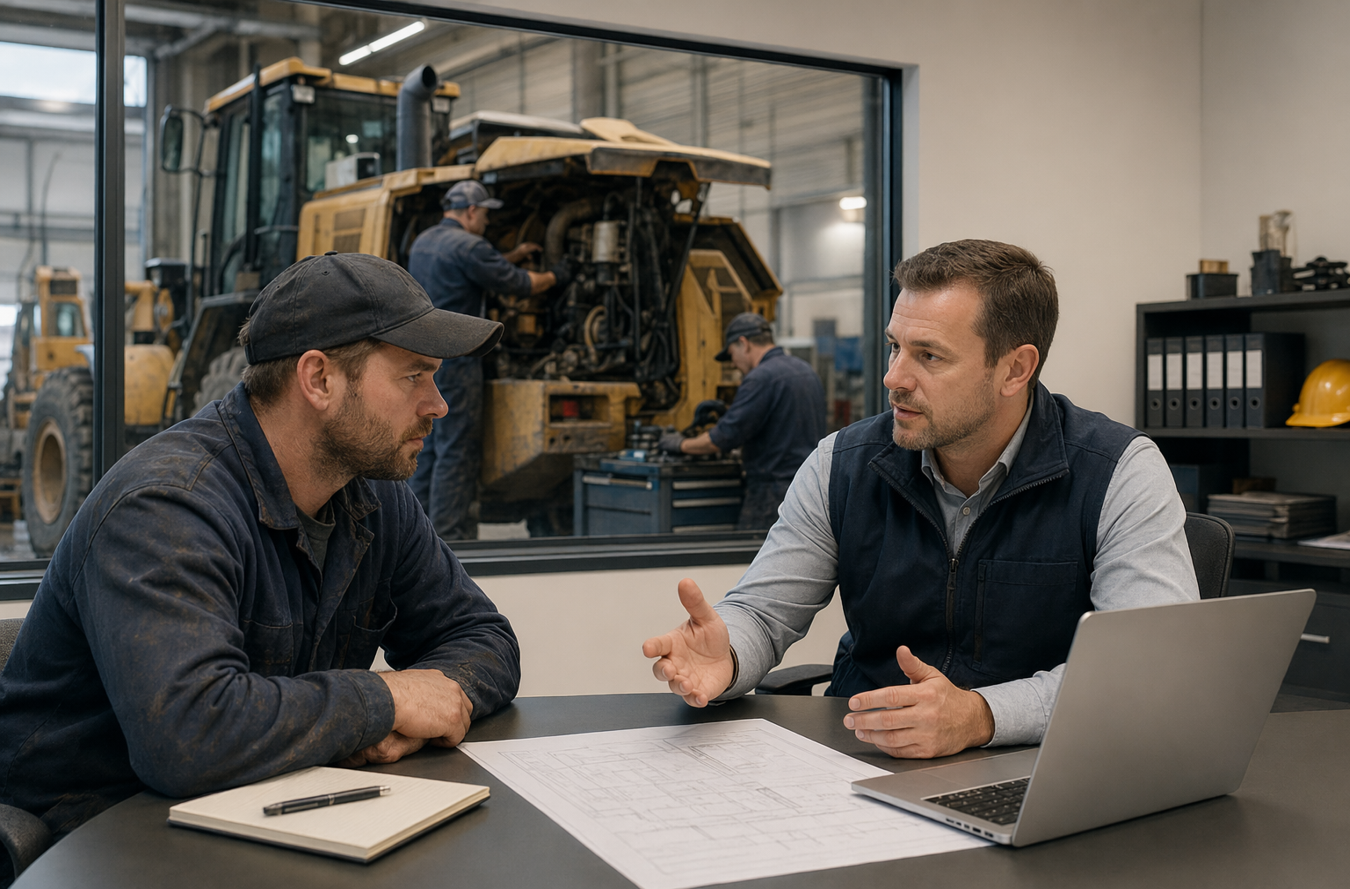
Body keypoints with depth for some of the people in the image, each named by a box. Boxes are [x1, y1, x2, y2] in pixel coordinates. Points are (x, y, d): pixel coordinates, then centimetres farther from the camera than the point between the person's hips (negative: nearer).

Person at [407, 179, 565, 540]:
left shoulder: (423, 242, 17)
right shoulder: (466, 246, -13)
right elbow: (516, 284, -8)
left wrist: (512, 256, 28)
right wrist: (553, 277, 9)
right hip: (453, 359, -9)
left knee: (426, 447, 13)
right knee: (457, 451, -5)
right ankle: (448, 535, -4)